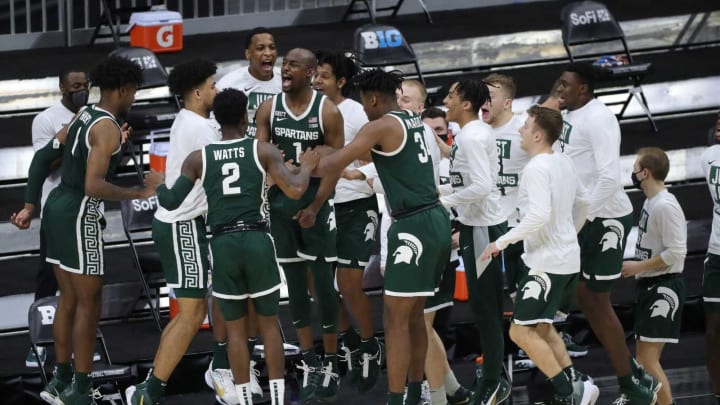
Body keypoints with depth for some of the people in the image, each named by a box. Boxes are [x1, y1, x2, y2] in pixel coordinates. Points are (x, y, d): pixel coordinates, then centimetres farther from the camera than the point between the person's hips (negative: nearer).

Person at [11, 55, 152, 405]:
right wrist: (140, 193, -17)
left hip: (58, 206, 9)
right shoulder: (108, 128, -16)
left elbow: (43, 157, 14)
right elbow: (93, 186, -26)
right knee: (89, 303, -1)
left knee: (69, 299, 17)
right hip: (79, 215, -9)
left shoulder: (83, 117, 12)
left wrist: (29, 206, 15)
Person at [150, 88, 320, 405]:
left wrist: (157, 186, 25)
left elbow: (171, 202, 3)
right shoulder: (263, 151, 0)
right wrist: (306, 168, 13)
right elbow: (295, 191, -8)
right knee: (269, 323, 11)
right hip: (257, 240, -1)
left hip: (223, 244, 1)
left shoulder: (197, 159, 4)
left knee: (236, 328, 11)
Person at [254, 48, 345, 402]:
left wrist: (314, 208, -14)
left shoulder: (328, 112, -8)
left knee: (323, 283, -2)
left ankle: (331, 366, 6)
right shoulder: (268, 110, 0)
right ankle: (310, 366, 13)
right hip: (281, 204, 3)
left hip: (317, 204, -3)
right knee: (295, 284, 6)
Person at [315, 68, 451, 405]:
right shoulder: (414, 122, 16)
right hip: (435, 221, 9)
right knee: (413, 316, 16)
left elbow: (335, 165, -12)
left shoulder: (381, 127, -10)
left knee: (395, 318, -6)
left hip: (414, 226, -9)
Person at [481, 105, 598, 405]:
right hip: (568, 258, 10)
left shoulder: (537, 168, -18)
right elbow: (583, 203, 21)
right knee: (541, 326, 21)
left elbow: (539, 215, -28)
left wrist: (502, 241, -20)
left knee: (521, 332, -7)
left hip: (548, 262, -10)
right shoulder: (563, 163, 9)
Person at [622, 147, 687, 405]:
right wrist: (637, 267, 11)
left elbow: (676, 252, -22)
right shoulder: (651, 202, 12)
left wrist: (638, 267, -16)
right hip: (650, 286, 10)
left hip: (664, 287, -10)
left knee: (648, 359, -13)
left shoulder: (665, 206, -18)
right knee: (644, 358, 11)